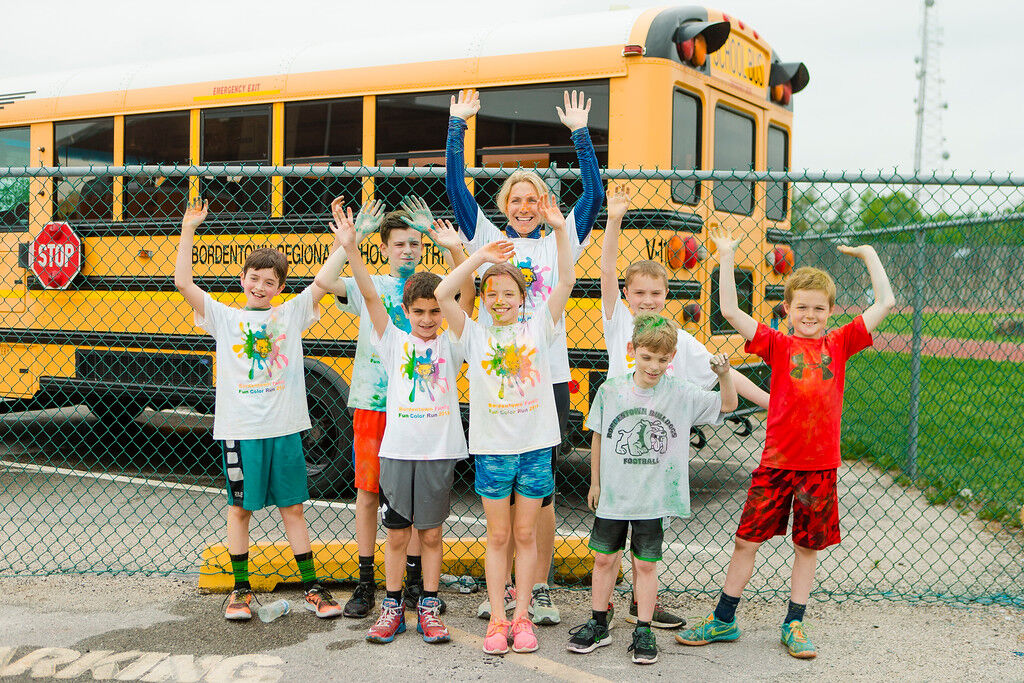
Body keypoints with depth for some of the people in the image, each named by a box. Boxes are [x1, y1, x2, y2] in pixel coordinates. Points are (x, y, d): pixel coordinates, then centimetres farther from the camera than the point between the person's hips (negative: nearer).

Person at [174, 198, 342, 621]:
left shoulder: (291, 314, 8)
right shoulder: (223, 317, 4)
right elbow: (183, 283, -5)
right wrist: (188, 230, -8)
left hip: (285, 428, 1)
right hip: (239, 429, -1)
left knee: (293, 507, 8)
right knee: (240, 508, 7)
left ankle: (312, 589, 14)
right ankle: (241, 590, 18)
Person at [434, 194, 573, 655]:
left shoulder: (538, 329, 3)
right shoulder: (474, 336, 2)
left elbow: (566, 283, -5)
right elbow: (442, 294, -10)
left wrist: (560, 230, -13)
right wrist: (480, 256, -12)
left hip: (535, 447, 0)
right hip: (491, 448, 0)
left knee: (526, 534, 8)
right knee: (498, 536, 7)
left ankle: (521, 615, 18)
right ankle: (497, 620, 14)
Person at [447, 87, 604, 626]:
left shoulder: (559, 241, 10)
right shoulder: (488, 238, 9)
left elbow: (594, 194, 4)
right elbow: (456, 187, 5)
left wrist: (581, 133, 3)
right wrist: (457, 125, 4)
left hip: (546, 376, 0)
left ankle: (539, 589, 16)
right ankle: (503, 587, 19)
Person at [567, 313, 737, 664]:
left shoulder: (681, 394, -6)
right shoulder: (611, 390, -4)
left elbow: (727, 405, 0)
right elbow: (598, 437, 7)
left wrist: (724, 376, -18)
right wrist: (595, 482, 10)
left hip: (654, 499, -1)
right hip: (612, 495, 2)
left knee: (645, 564, 5)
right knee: (604, 557, 11)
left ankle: (644, 631, 18)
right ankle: (598, 625, 26)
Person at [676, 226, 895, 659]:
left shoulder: (839, 344, 4)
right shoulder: (777, 345, 0)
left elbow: (885, 304, 2)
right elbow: (729, 310, -8)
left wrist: (869, 256, 3)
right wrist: (726, 258, -10)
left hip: (820, 465, 1)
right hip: (776, 461, -1)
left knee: (807, 546, 11)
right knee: (747, 539, 5)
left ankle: (793, 624, 24)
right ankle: (723, 619, 19)